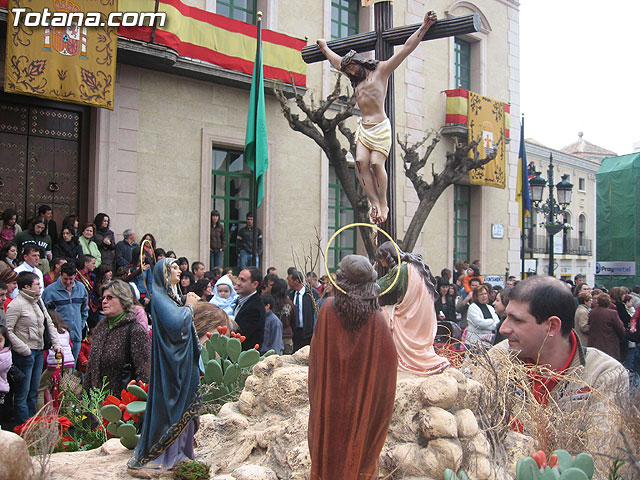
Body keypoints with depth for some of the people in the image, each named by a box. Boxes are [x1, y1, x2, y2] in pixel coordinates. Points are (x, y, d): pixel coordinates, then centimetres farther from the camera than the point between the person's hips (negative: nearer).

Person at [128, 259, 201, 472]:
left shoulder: (172, 294, 16)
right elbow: (175, 322, -24)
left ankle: (180, 450, 19)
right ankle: (161, 454, 1)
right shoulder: (159, 297, -12)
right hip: (169, 361, -9)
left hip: (182, 359, 9)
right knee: (168, 403, -6)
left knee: (183, 404, 11)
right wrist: (188, 306, -10)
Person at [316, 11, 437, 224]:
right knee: (361, 163, -14)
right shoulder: (356, 79, 23)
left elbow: (406, 49, 0)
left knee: (376, 163, -17)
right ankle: (374, 202, -16)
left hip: (380, 127, -6)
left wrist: (424, 27, -4)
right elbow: (337, 61, 40)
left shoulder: (381, 70, 5)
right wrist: (323, 47, 52)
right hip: (363, 128, 6)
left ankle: (383, 204, -9)